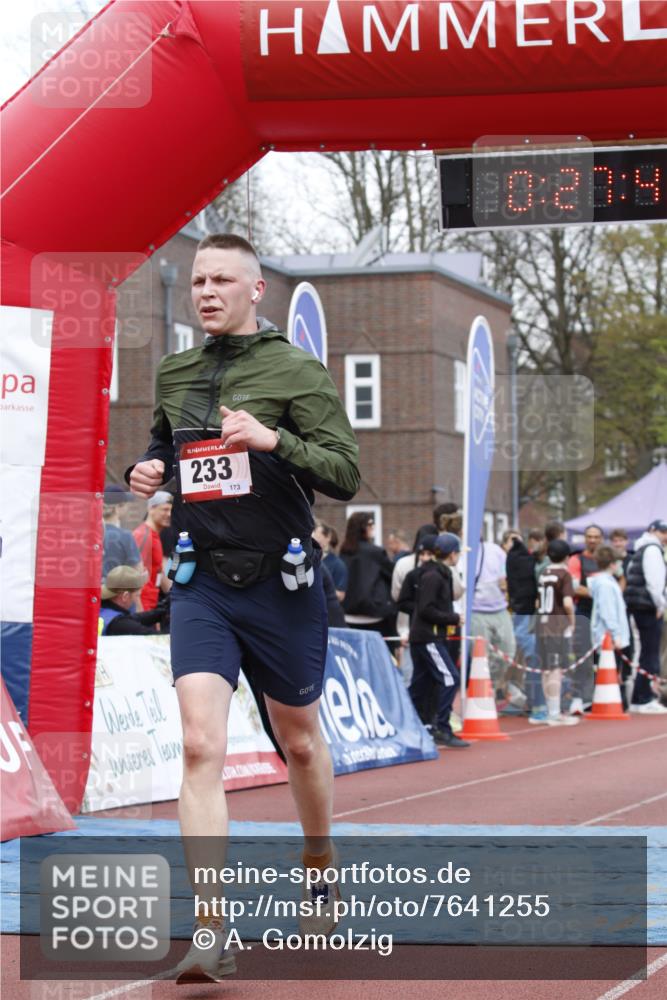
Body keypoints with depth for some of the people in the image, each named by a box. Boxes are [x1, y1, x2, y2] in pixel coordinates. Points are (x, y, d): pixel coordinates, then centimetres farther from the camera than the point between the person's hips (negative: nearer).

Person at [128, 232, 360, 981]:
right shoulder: (173, 374, 10)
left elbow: (345, 473, -12)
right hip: (201, 585, 2)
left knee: (299, 742, 15)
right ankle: (211, 935, -17)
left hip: (281, 583, -2)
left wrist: (273, 439, -26)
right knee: (200, 746, -14)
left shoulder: (297, 371, -5)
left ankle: (321, 864, 43)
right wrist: (145, 470, 5)